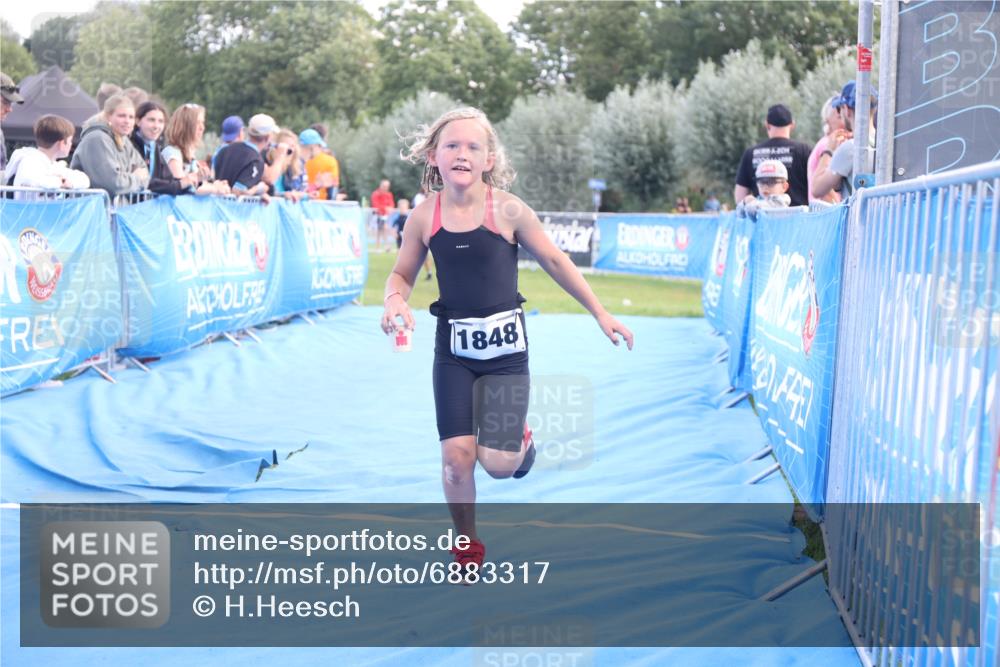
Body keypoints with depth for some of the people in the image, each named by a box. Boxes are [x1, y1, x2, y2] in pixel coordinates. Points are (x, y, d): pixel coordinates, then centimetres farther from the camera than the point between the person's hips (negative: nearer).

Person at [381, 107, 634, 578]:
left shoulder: (507, 209, -11)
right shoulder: (424, 216, -6)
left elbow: (554, 261, -1)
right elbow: (402, 275, 7)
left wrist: (600, 313, 4)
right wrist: (394, 300, -16)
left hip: (505, 346, -2)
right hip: (454, 349, 2)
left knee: (498, 462, -8)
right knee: (457, 456, -5)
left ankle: (519, 437, 30)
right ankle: (467, 546, 20)